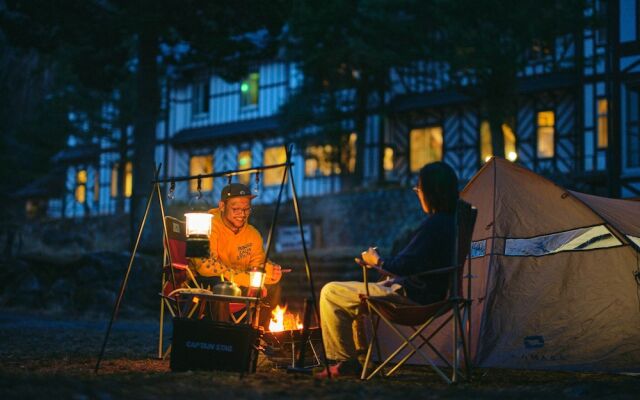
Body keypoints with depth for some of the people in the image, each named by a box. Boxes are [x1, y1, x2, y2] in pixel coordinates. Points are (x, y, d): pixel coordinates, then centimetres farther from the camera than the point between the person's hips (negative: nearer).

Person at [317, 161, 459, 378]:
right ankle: (358, 357, 25)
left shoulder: (433, 224, -21)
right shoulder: (448, 222, 10)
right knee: (353, 294, 30)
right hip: (425, 294, 11)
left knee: (330, 293, -5)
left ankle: (345, 361, 2)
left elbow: (405, 266, -24)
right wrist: (379, 262, 14)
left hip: (410, 296, -11)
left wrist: (377, 261, -5)